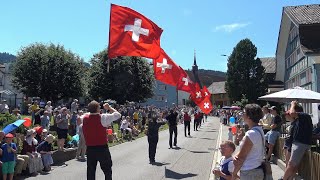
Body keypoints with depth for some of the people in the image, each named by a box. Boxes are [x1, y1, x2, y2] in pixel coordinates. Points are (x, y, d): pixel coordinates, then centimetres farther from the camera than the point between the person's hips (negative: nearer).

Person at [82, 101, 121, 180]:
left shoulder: (85, 118, -1)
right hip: (102, 148, -4)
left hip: (90, 148, 4)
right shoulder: (102, 117, -13)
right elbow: (118, 115, -5)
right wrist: (109, 107, 6)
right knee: (107, 170, 8)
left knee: (90, 171, 12)